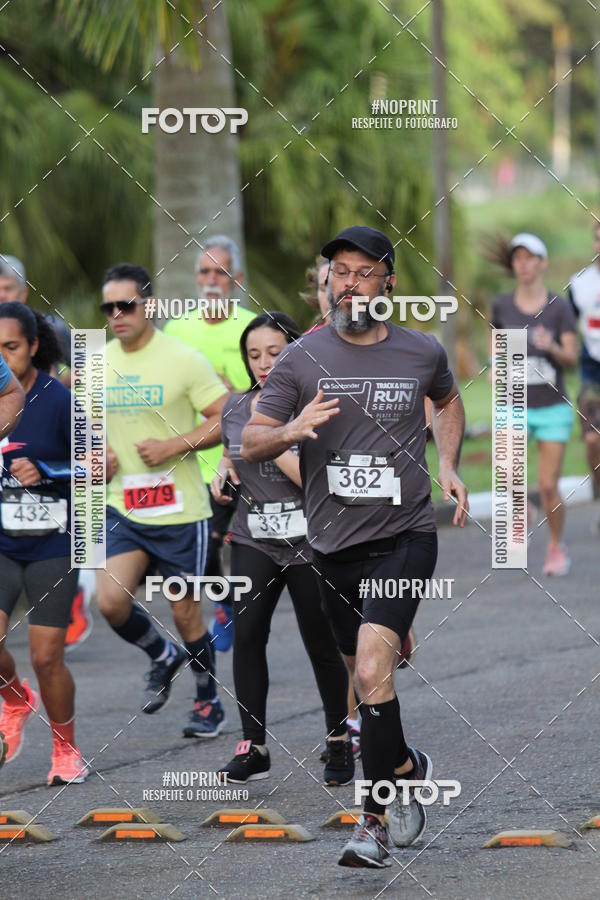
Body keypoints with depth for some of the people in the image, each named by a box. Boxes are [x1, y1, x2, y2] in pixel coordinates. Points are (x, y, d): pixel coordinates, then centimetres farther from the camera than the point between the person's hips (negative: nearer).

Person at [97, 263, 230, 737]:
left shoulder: (183, 360, -10)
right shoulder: (98, 364, 5)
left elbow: (227, 419, -9)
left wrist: (173, 446, -20)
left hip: (179, 508, -4)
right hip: (121, 507, 4)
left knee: (186, 613, 4)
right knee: (112, 601, -13)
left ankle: (210, 702, 25)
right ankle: (162, 658, 16)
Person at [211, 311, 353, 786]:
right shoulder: (235, 407, 7)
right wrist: (223, 471, 2)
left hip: (310, 545, -4)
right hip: (253, 542, 4)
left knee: (321, 644, 3)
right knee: (246, 635, -12)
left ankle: (339, 739, 23)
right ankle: (253, 747, -7)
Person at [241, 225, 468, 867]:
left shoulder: (422, 353, 1)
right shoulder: (302, 359, -1)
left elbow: (447, 400, 24)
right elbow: (250, 443, -1)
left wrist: (448, 465, 9)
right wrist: (292, 430, -22)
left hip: (403, 537, -3)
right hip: (333, 544, 3)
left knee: (372, 671, -20)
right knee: (364, 676, 15)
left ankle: (378, 817, -12)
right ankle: (406, 768, 42)